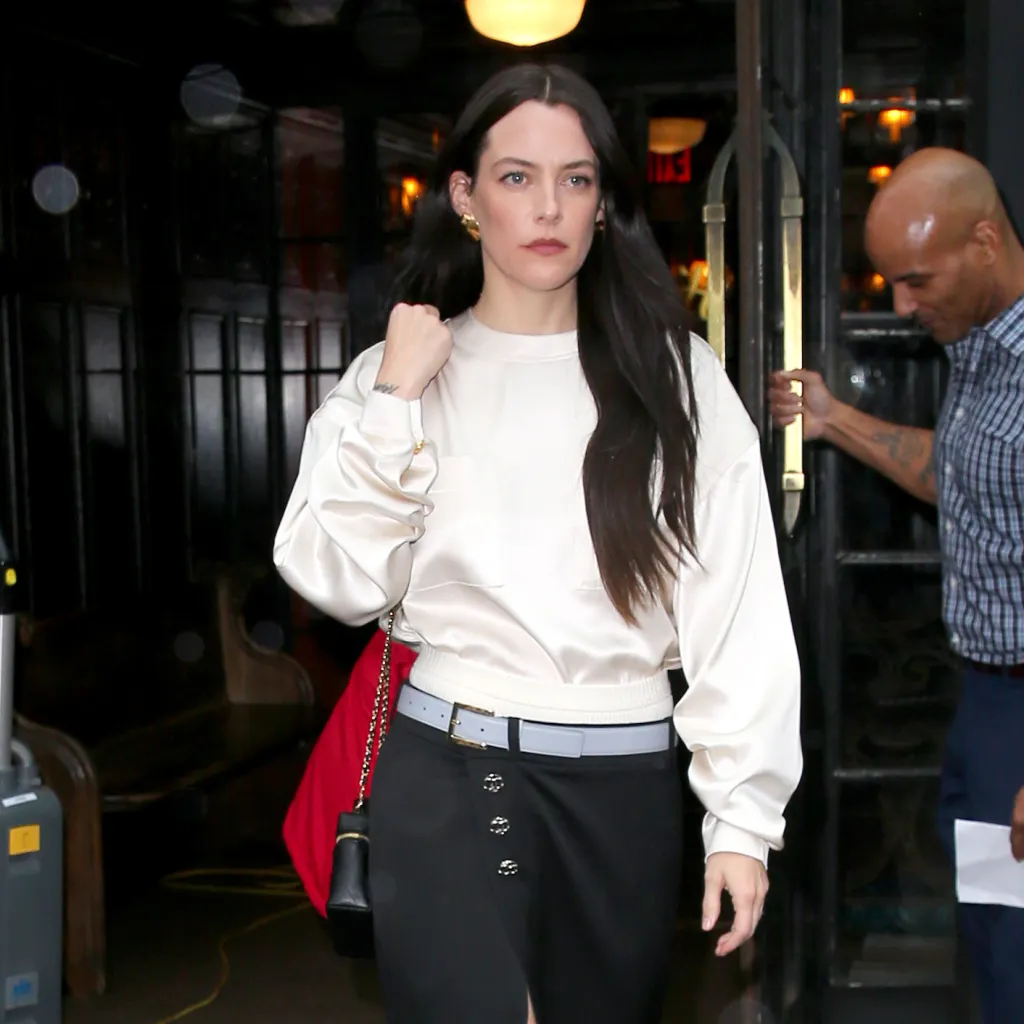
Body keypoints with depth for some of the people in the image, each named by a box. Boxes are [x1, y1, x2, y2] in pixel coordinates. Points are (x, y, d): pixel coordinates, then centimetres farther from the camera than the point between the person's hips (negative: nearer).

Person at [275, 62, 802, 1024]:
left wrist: (742, 815, -5)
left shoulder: (672, 375, 2)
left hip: (627, 779, 1)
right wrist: (399, 397, -8)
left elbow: (739, 608, -1)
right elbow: (341, 581, -3)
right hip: (450, 765, -1)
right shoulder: (394, 373, 5)